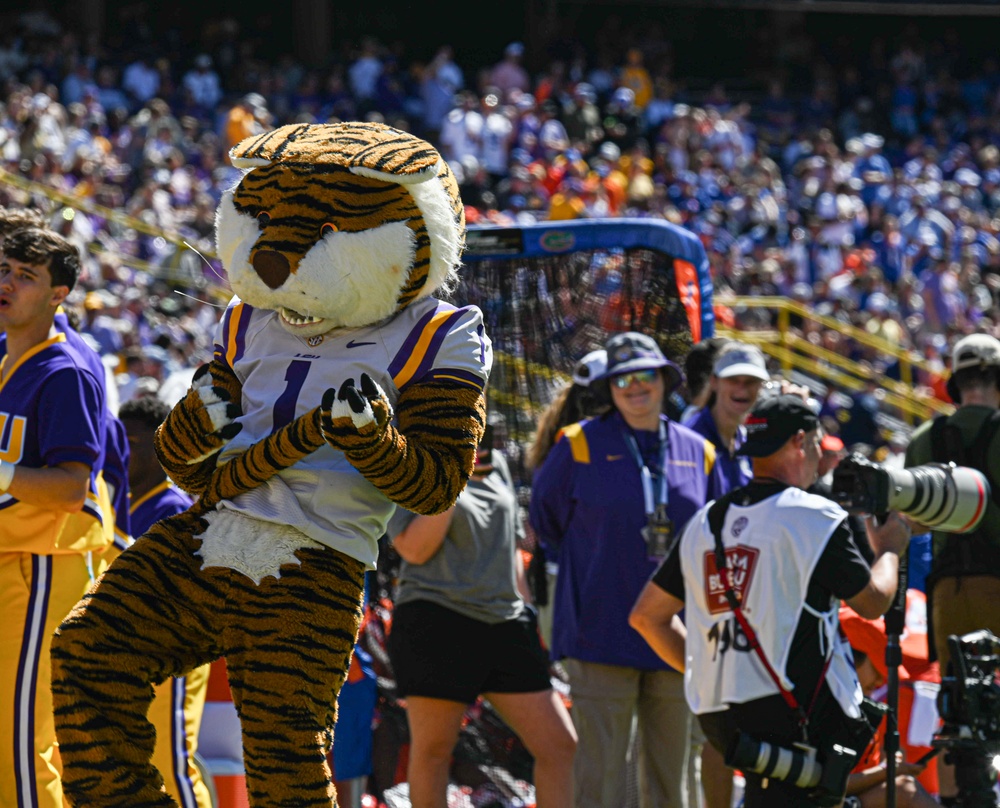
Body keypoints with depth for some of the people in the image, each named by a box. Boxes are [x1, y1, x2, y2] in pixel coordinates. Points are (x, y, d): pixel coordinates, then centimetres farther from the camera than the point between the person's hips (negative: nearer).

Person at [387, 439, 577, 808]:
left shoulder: (495, 464, 17)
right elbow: (415, 549, -12)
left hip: (504, 625, 6)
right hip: (435, 622, -6)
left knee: (559, 746, -2)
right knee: (432, 751, -1)